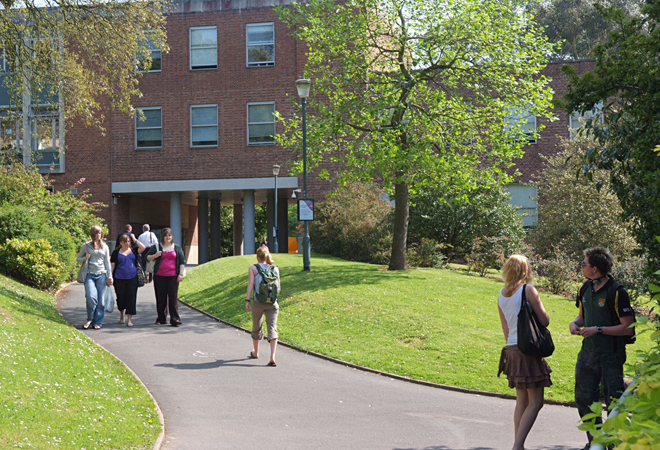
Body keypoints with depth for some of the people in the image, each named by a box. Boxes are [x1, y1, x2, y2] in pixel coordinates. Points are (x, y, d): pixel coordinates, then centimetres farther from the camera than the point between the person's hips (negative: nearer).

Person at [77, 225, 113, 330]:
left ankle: (98, 322, 7)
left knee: (100, 300, -1)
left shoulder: (104, 247, 12)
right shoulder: (86, 246, 6)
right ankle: (90, 319, 1)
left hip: (101, 275, 2)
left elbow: (107, 262, 13)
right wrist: (85, 258, -6)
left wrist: (110, 276, 7)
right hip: (90, 275, -2)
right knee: (91, 297, -18)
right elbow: (78, 258, 16)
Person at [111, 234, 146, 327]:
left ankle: (129, 320, -2)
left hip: (132, 278, 0)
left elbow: (143, 247, -8)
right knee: (121, 298, 8)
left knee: (131, 298, -5)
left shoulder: (133, 250, 8)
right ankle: (122, 315, 34)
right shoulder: (116, 252, 6)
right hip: (119, 279, 0)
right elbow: (112, 265, 7)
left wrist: (135, 240, 0)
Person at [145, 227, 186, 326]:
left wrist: (181, 274, 0)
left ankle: (175, 319, -5)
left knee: (173, 297, -5)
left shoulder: (177, 247, 11)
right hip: (159, 276, 1)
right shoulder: (157, 247, 9)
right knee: (161, 298, 4)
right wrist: (155, 256, -10)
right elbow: (147, 258, 11)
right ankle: (161, 319, 12)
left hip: (173, 277, -1)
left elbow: (182, 262, 10)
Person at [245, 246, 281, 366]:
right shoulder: (275, 269, 8)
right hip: (272, 302, 1)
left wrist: (247, 300, -11)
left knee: (257, 328, 18)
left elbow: (250, 284, -8)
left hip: (258, 301, -1)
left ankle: (255, 353, 39)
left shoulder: (253, 268, 2)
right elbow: (278, 288, 9)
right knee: (272, 328, -4)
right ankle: (272, 357, -20)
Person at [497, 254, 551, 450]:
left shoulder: (501, 294, 10)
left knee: (521, 401, 15)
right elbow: (545, 321, -7)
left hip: (511, 350, 7)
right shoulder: (528, 290, -10)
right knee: (535, 402, -4)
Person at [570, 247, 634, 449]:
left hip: (610, 356, -8)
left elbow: (628, 328, -15)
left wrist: (598, 330, -19)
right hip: (588, 353, 8)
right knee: (584, 398, 11)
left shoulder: (616, 292, -14)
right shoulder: (586, 289, 9)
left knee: (613, 401, 0)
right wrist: (575, 323, 0)